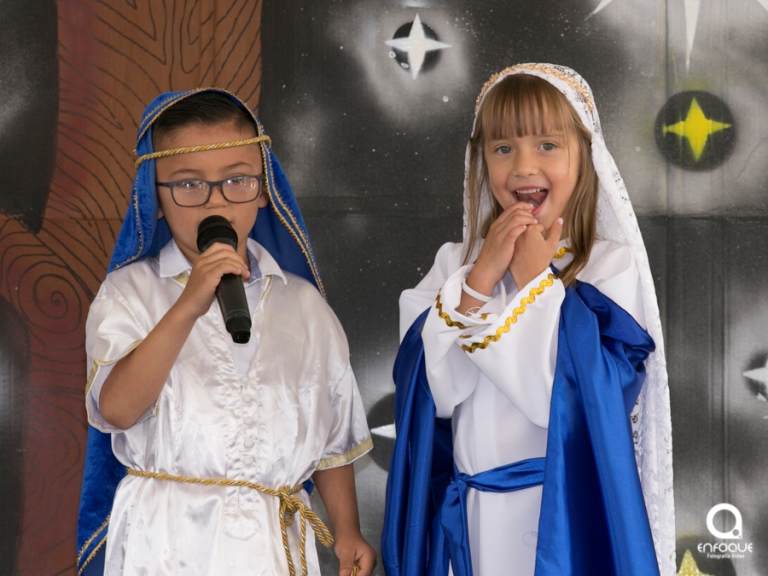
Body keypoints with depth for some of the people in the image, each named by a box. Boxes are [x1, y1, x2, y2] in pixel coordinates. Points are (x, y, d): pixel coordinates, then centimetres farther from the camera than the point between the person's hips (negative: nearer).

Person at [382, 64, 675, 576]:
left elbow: (573, 400, -19)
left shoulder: (613, 265, -9)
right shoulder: (456, 263, 2)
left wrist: (536, 282, -15)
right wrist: (479, 279, -15)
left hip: (570, 512, -3)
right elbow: (434, 392, -9)